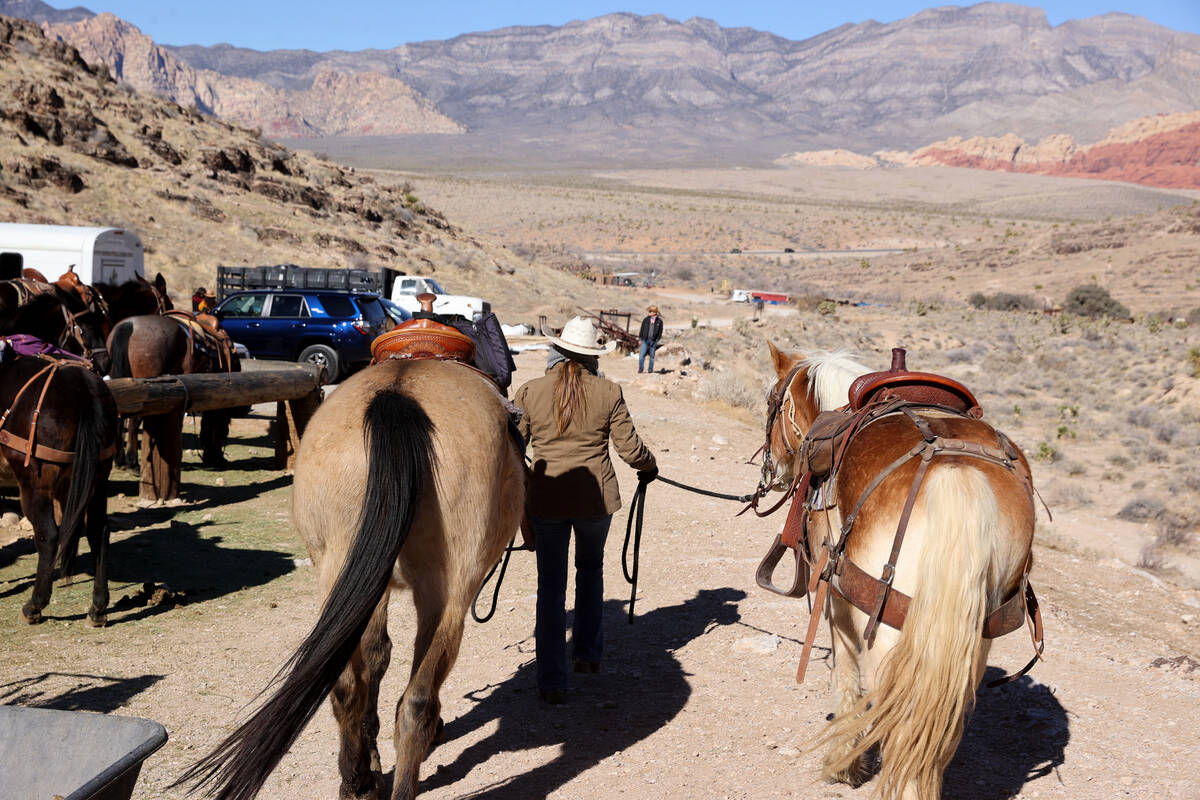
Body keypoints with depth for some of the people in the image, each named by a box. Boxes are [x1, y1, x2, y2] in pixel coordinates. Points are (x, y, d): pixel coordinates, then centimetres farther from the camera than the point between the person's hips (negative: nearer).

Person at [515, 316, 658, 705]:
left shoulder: (529, 392, -3)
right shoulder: (609, 393, -4)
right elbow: (630, 448, -1)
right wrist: (649, 467, 20)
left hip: (546, 498, 0)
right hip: (596, 497, 0)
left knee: (551, 584, 6)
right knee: (590, 569, 25)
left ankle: (551, 681, 4)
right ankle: (588, 654, 31)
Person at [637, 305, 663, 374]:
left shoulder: (659, 321, 1)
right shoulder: (646, 319, 4)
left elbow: (660, 331, 4)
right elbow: (642, 329, 7)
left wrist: (657, 340, -4)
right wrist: (640, 339, 3)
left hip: (653, 341, -1)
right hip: (645, 340, 1)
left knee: (652, 355, 4)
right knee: (642, 355, -6)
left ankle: (650, 369, 12)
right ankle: (640, 369, 0)